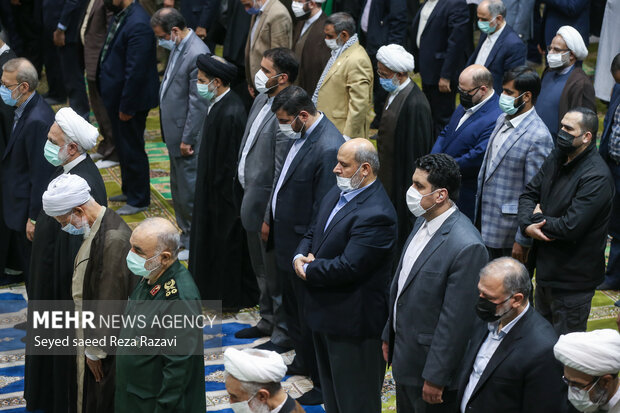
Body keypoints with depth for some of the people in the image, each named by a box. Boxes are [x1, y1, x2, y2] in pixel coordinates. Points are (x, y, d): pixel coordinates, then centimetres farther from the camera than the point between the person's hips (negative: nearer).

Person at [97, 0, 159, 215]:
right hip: (116, 96, 9)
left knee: (132, 149, 5)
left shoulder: (138, 24, -26)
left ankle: (138, 200, 19)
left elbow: (135, 72, -25)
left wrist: (126, 106, -20)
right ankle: (129, 190, 39)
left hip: (130, 100, -9)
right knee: (123, 147, 22)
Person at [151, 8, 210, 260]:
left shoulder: (197, 55, -24)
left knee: (189, 193, 1)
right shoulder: (179, 48, 7)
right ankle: (185, 236, 34)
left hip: (188, 140, -10)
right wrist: (177, 137, 13)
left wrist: (187, 139, -18)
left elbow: (198, 103, -23)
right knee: (179, 192, 21)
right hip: (175, 135, 10)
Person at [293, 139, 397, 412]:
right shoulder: (336, 195, 7)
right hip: (323, 314, 10)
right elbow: (312, 234, 16)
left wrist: (308, 270, -13)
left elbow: (347, 267, -28)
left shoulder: (375, 214, -25)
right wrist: (300, 257, -6)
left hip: (352, 321, -10)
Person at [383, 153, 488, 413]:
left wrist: (436, 377, -20)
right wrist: (389, 336, 18)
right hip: (404, 358, 9)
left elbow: (456, 320, -24)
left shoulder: (466, 247, -28)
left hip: (430, 363, -8)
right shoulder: (423, 221, 2)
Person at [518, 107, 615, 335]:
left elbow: (570, 227, -29)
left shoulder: (597, 177, -24)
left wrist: (537, 218, -12)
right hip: (546, 269, 8)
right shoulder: (557, 158, 4)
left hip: (573, 280, -8)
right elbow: (529, 193, 7)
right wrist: (527, 225, -14)